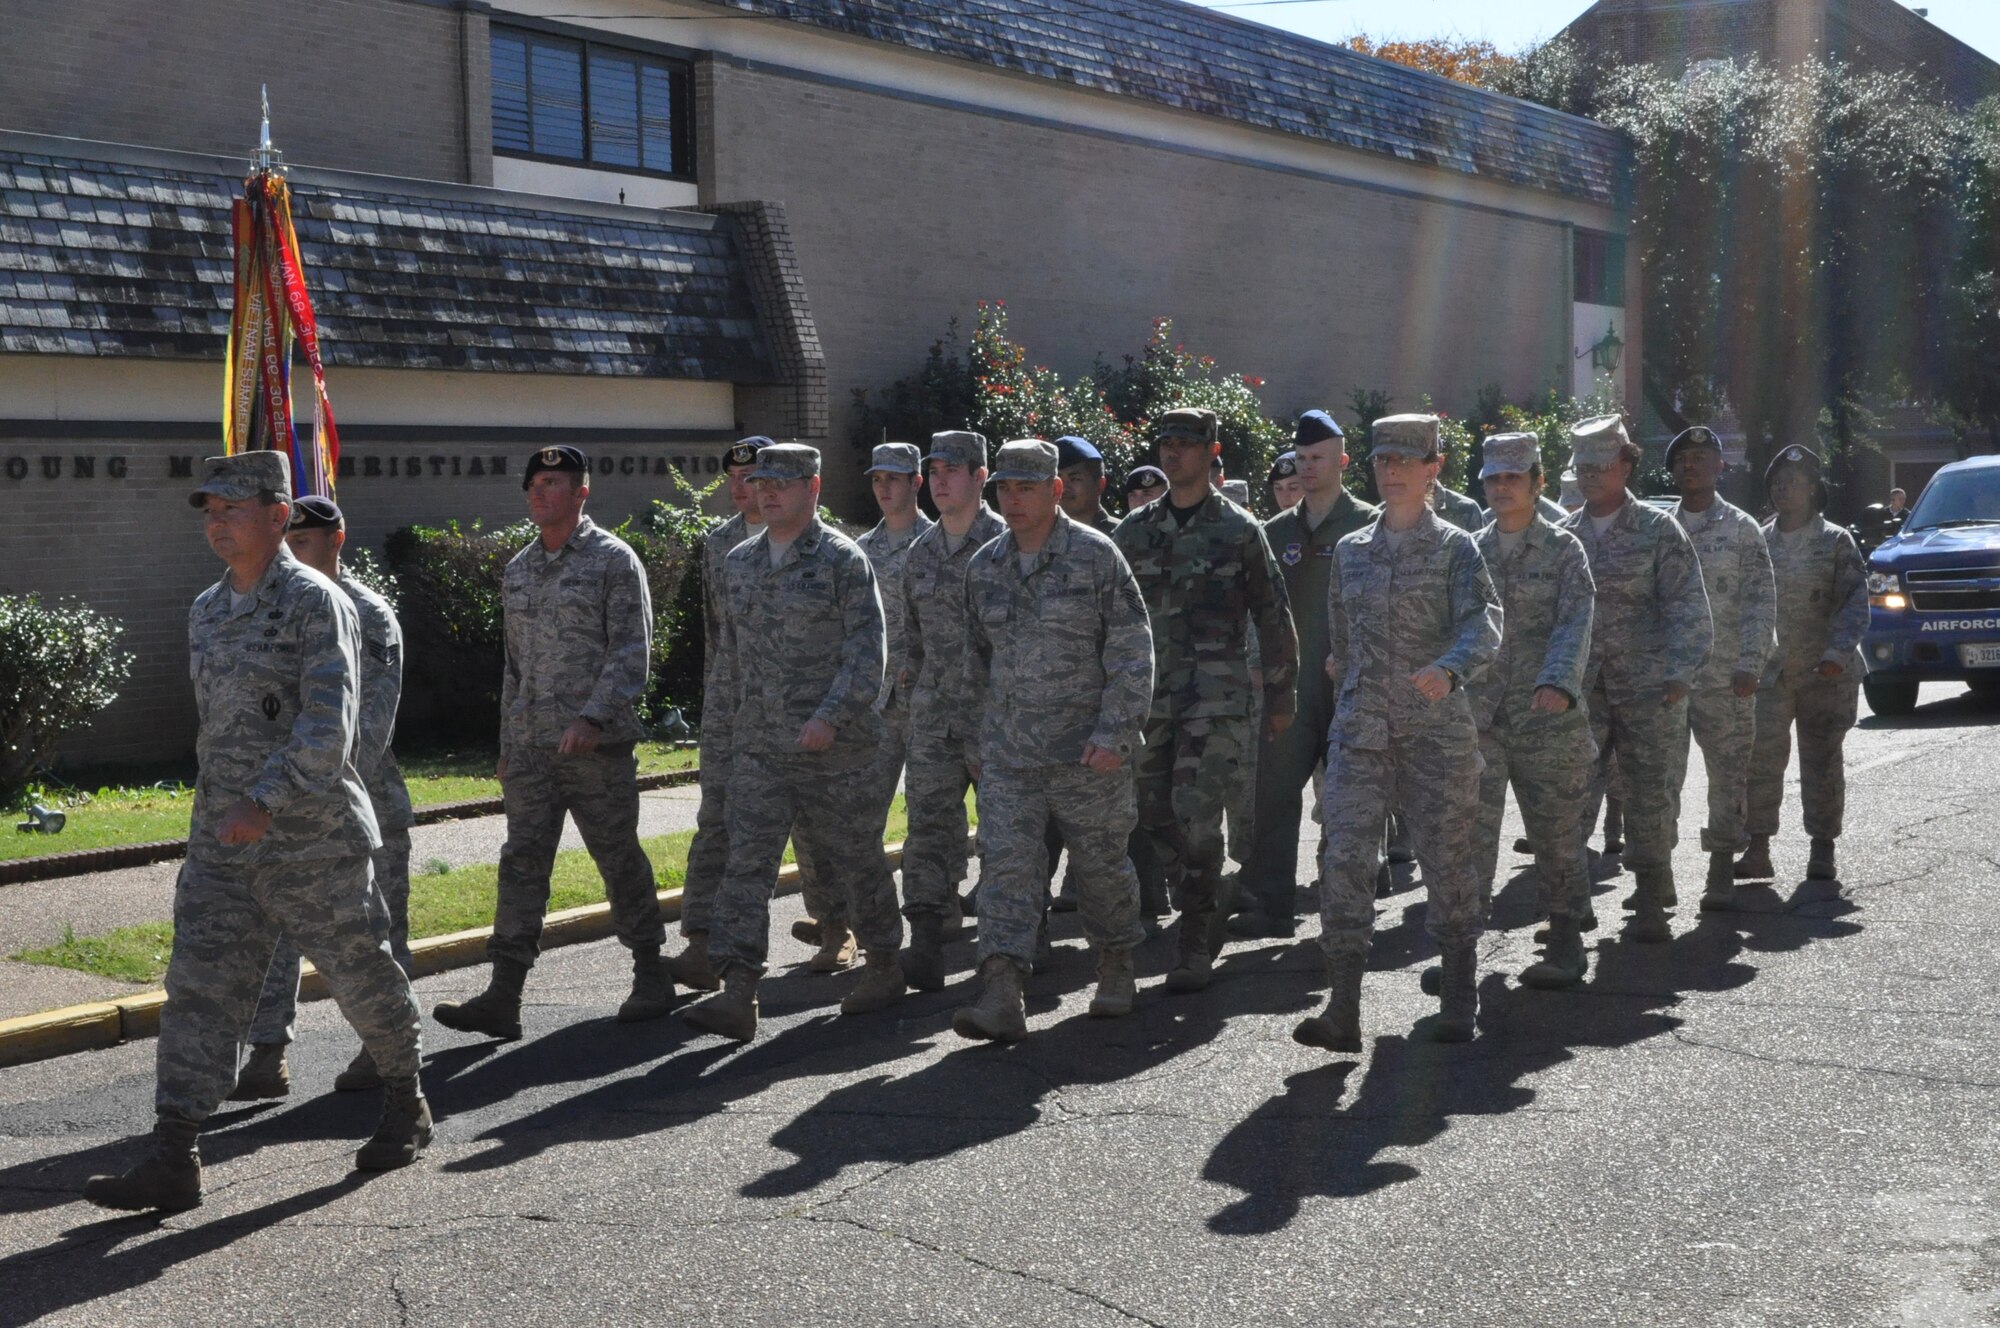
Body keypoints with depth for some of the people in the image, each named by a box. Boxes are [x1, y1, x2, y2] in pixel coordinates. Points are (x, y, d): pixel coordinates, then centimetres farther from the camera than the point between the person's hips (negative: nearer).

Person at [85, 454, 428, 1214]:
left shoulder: (315, 602, -12)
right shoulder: (208, 611, 12)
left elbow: (329, 724, -21)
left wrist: (265, 802, -27)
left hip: (312, 837, -6)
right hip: (221, 839, 7)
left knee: (361, 974, 7)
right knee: (199, 987, -2)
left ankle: (406, 1108, 29)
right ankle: (173, 1160, -3)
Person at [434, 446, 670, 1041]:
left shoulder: (613, 560, -4)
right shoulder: (517, 570, 16)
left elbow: (631, 653, -10)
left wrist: (593, 718, -21)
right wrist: (507, 745, 18)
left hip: (599, 746, -6)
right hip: (530, 747, 6)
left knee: (619, 860, 3)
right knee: (521, 863, 1)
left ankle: (651, 975, 19)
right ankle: (503, 996, -1)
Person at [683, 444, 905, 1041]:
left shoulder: (843, 560, -6)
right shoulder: (739, 562, 12)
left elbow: (867, 650, -11)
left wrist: (831, 717, -20)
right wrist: (728, 715, 19)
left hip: (833, 747, -5)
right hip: (757, 747, 5)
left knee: (855, 861, 8)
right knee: (746, 864, -6)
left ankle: (885, 966, 27)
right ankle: (737, 993, -9)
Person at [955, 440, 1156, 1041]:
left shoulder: (1096, 556, -6)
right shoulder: (984, 567, 9)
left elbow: (1133, 651, -7)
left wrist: (1115, 733, -14)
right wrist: (979, 733, 16)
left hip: (1086, 750, -3)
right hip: (1007, 754, 4)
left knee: (1101, 865, 9)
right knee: (1005, 863, -7)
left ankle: (1116, 970, 31)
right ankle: (1001, 998, -11)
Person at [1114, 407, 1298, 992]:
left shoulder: (1238, 529, 2)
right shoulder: (1133, 532, 12)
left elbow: (1273, 616, 4)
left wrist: (1280, 696, 3)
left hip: (1217, 692, -4)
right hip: (1148, 692, 4)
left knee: (1196, 813, -12)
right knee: (1154, 814, 5)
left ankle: (1196, 943, -3)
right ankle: (1199, 914, 22)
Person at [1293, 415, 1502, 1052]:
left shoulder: (1455, 547, 1)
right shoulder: (1350, 550, 14)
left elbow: (1483, 622, -15)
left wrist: (1449, 667, -34)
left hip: (1437, 726, -3)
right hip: (1360, 727, 3)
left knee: (1447, 856, 4)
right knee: (1345, 856, -8)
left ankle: (1458, 1001, 20)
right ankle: (1342, 1008, -8)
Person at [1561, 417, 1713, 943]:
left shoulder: (1658, 529, 0)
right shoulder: (1565, 534, 11)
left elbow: (1688, 607, -4)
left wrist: (1678, 673, -14)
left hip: (1647, 687, -3)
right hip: (1581, 687, 3)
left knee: (1649, 792, 3)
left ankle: (1650, 903, 13)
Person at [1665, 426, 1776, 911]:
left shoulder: (1741, 528, 2)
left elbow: (1761, 601, -2)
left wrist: (1749, 665, -12)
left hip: (1724, 675, -2)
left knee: (1728, 775, 4)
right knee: (1661, 774, -2)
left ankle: (1722, 872, 14)